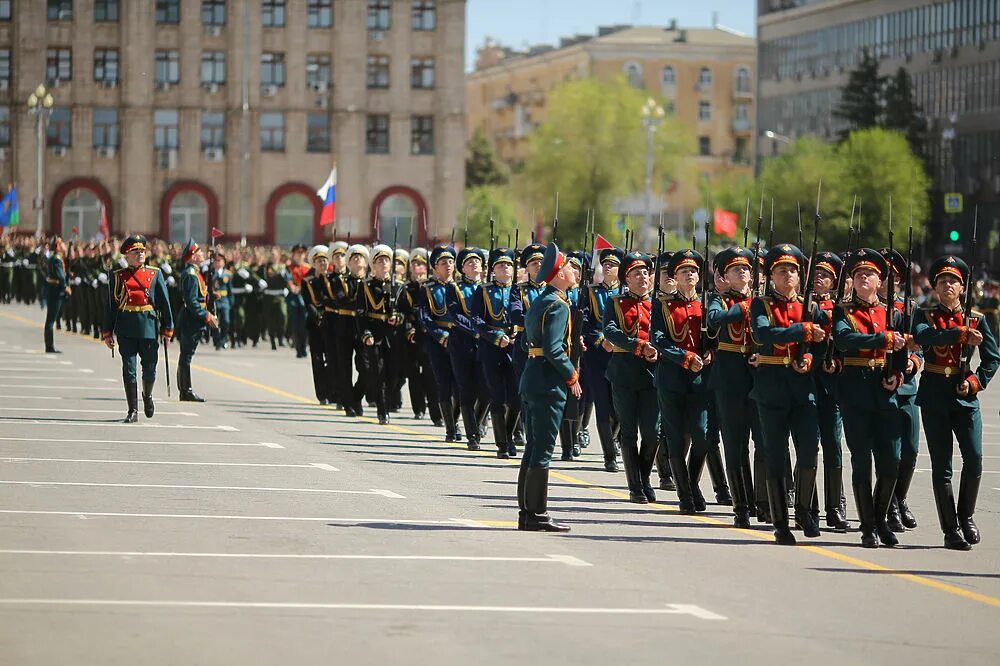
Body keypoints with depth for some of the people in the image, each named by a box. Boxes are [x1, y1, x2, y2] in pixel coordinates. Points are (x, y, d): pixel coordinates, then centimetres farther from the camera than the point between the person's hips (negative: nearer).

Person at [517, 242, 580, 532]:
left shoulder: (540, 301, 15)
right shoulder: (558, 305, -13)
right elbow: (553, 349, -21)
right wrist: (572, 376, -11)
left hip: (531, 378, 10)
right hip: (549, 383, -10)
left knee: (533, 448, 12)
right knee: (542, 450, -6)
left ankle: (526, 511, 16)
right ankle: (537, 514, -4)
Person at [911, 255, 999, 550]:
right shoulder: (925, 315, 3)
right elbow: (922, 336, -20)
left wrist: (975, 382, -8)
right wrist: (962, 334, -25)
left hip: (965, 396, 1)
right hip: (934, 396, -1)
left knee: (974, 458, -10)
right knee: (942, 464, -1)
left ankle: (966, 517, 12)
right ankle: (951, 530, 4)